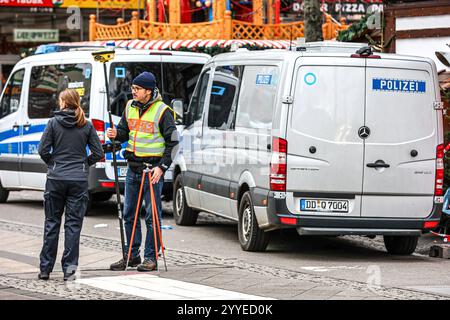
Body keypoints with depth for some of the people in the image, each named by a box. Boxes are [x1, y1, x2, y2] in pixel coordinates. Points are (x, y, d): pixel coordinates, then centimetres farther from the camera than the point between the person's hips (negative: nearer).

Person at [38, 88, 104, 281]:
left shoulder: (54, 123, -4)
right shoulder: (86, 126, 1)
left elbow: (43, 150, -7)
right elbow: (98, 153, 0)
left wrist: (52, 163, 11)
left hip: (56, 178, -1)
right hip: (79, 180, 1)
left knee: (52, 222, 9)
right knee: (73, 223, 3)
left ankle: (45, 268, 11)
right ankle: (69, 268, -2)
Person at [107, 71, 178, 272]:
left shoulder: (162, 111, -9)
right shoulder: (130, 107, 9)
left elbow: (173, 142, -8)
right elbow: (125, 132, 19)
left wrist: (162, 167, -15)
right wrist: (116, 135, -4)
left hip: (152, 169, -7)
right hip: (133, 167, 7)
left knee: (152, 215, -3)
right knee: (129, 214, 10)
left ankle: (151, 257, 2)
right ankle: (131, 255, 19)